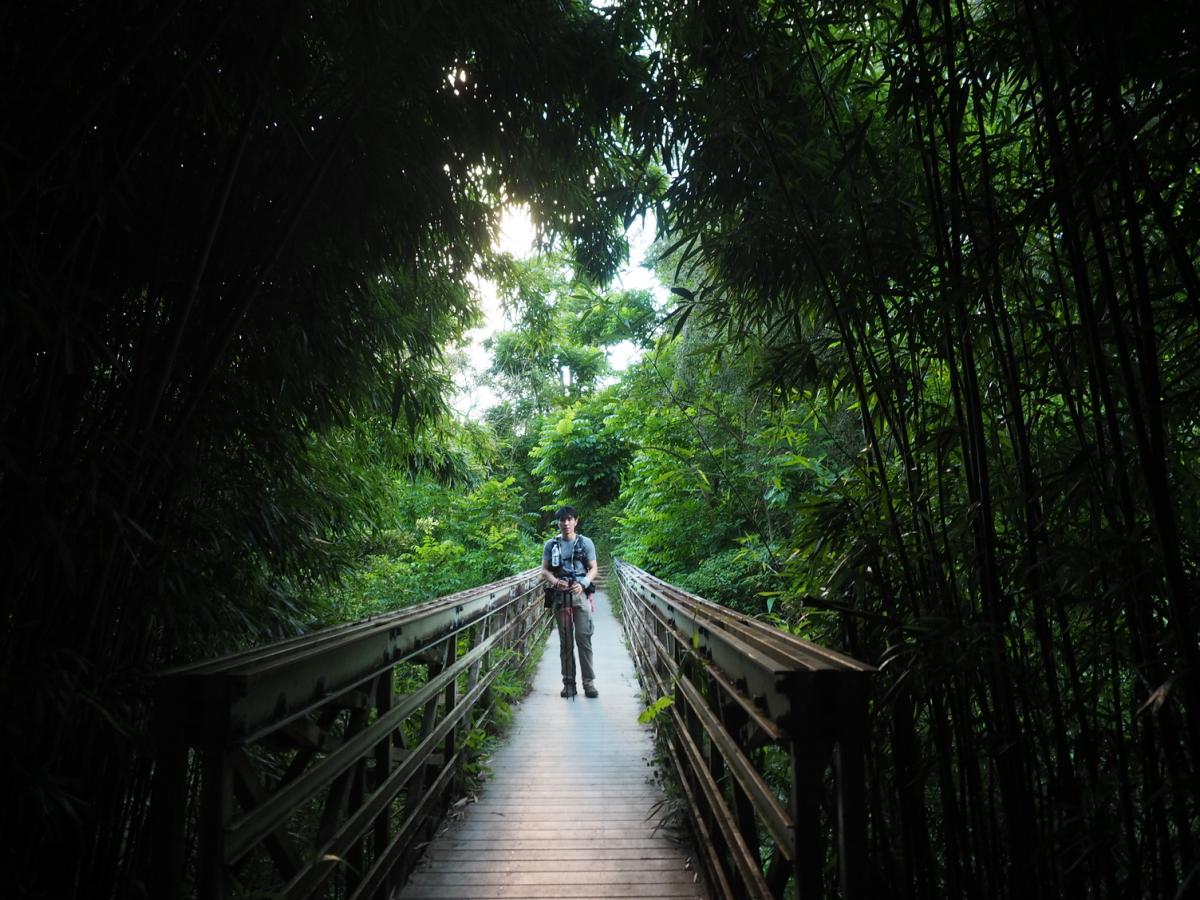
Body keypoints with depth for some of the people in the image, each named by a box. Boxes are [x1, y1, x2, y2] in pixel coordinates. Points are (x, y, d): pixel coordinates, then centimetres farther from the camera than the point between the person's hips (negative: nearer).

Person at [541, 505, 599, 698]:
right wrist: (555, 582, -15)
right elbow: (545, 570, 6)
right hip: (560, 596, 2)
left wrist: (583, 584, -13)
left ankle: (589, 682, -1)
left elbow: (593, 568, 5)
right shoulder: (551, 545, 9)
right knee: (565, 641, 6)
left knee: (583, 638, -7)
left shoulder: (585, 543, 6)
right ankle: (568, 682, 12)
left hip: (581, 594, -1)